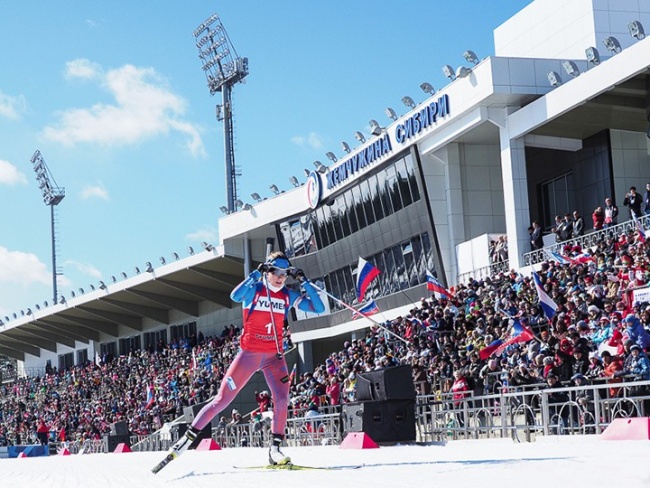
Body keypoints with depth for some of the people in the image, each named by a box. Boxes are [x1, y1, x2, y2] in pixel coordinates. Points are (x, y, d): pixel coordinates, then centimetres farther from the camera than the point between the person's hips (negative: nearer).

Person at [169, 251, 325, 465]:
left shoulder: (288, 296, 3)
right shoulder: (254, 289, -8)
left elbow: (319, 308, -2)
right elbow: (235, 296, -30)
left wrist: (304, 281, -9)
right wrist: (256, 273, -29)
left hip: (274, 356, 3)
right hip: (248, 353, -3)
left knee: (282, 399, -19)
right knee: (222, 399, -1)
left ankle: (275, 449, -8)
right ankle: (189, 436, 12)